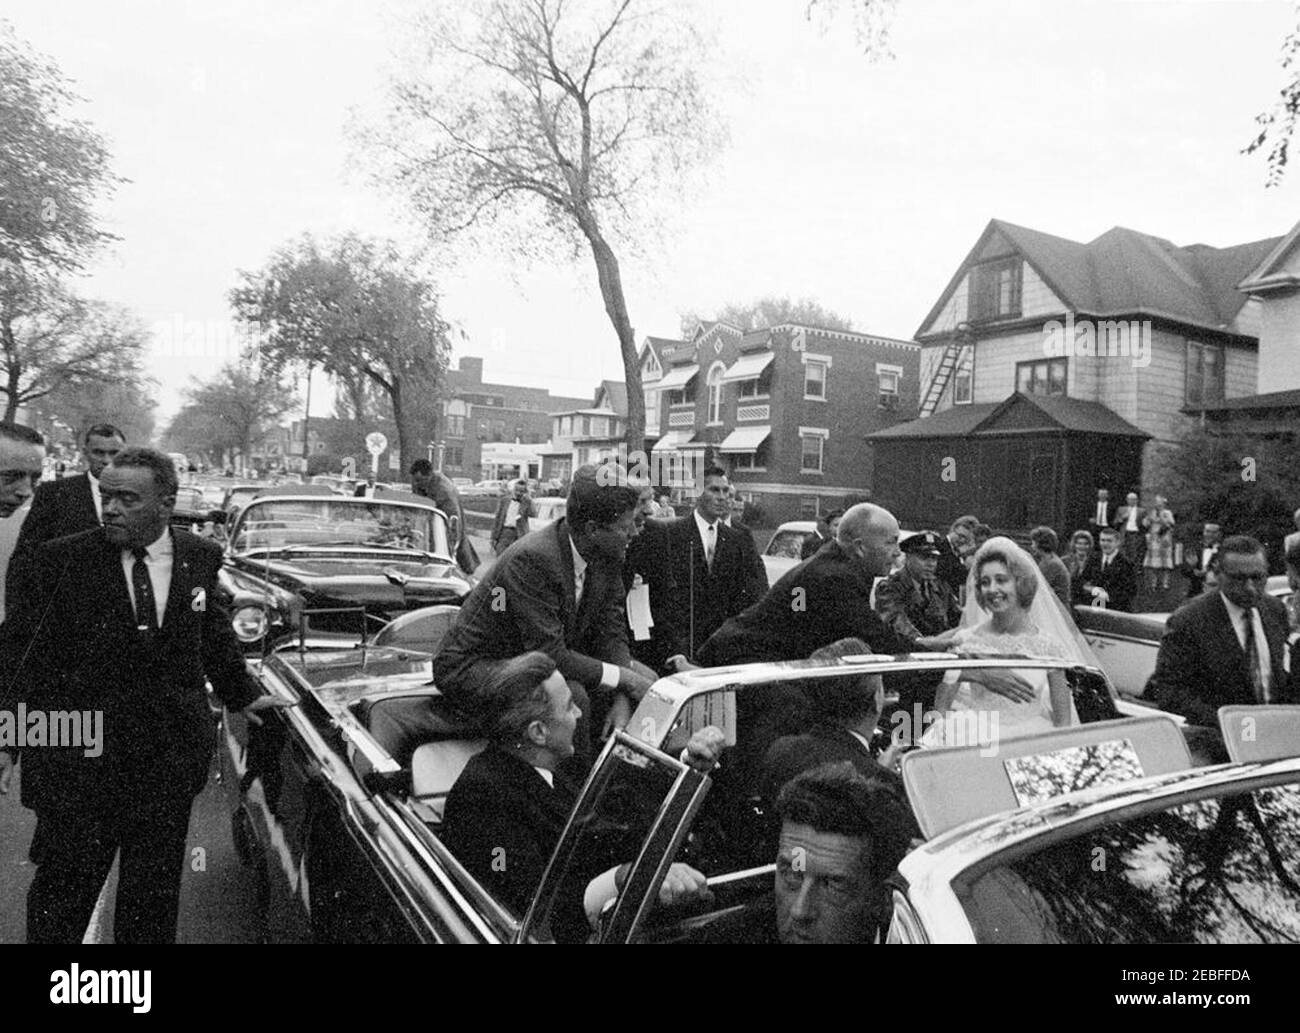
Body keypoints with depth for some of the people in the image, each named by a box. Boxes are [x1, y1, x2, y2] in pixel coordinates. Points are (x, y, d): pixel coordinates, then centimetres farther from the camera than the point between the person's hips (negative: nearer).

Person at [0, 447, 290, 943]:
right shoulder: (62, 560, -8)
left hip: (170, 756, 2)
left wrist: (242, 694, 16)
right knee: (64, 883, 11)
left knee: (155, 888, 16)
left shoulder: (201, 558, 0)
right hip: (77, 756, -2)